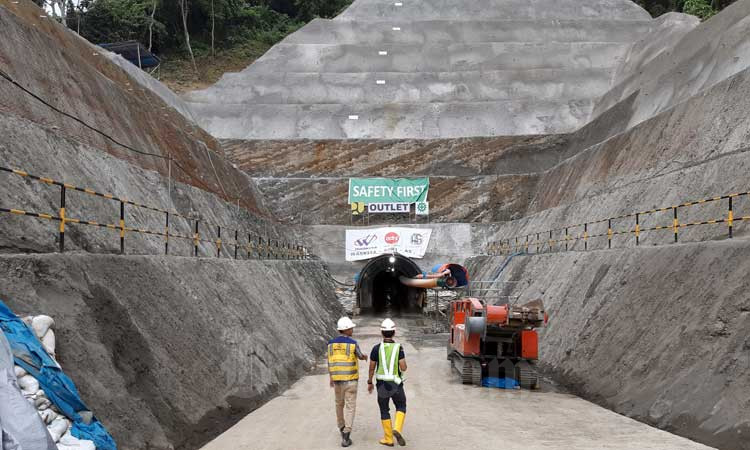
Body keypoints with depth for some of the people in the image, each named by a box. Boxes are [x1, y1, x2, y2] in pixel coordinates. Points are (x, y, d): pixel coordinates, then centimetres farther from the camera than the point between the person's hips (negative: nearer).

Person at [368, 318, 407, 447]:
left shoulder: (376, 348, -8)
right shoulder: (398, 348, -11)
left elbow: (371, 367, -1)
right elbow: (403, 368, -14)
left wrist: (369, 382, 13)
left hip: (382, 384, 1)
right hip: (396, 384, -1)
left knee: (384, 411, 14)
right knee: (401, 407, 18)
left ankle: (388, 439, 16)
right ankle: (397, 429, -5)